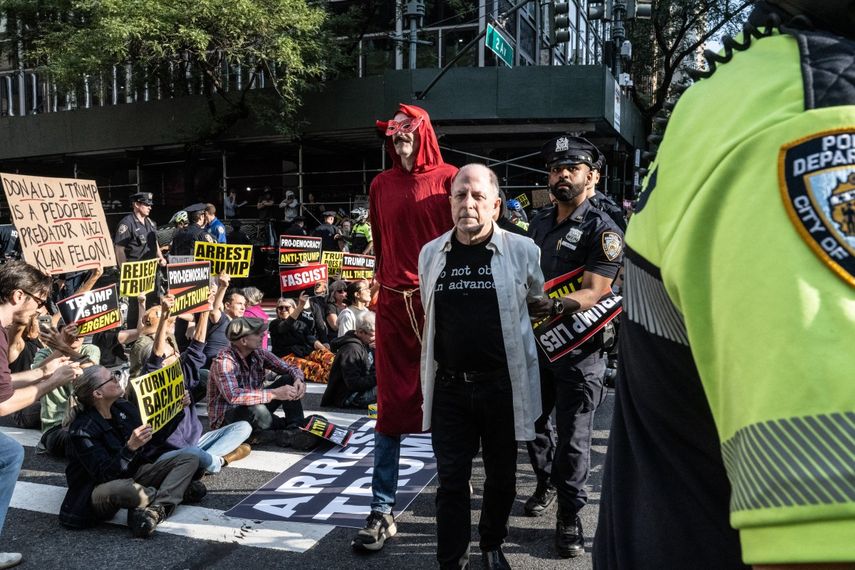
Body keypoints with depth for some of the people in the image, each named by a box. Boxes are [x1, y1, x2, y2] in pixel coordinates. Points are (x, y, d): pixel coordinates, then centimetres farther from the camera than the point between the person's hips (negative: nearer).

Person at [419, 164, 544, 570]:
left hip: (503, 385, -1)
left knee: (502, 477, 16)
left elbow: (539, 300, 13)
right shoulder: (430, 254, 3)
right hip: (449, 387, 1)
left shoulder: (522, 250, -5)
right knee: (451, 480, 6)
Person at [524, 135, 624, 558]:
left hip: (578, 349, -6)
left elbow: (593, 292, -19)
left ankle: (569, 517, 15)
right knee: (533, 423, 18)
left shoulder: (602, 230, -9)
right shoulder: (539, 222, 12)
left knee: (572, 438, 1)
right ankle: (546, 483, 41)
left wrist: (555, 306, -36)